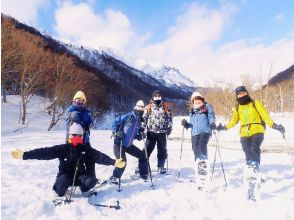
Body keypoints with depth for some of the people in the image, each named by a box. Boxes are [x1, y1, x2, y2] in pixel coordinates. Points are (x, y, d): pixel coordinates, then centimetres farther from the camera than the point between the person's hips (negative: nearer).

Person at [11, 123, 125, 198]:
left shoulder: (86, 149, -9)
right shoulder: (62, 148, -10)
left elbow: (99, 156, -21)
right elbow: (45, 152, -15)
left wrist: (113, 162, -36)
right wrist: (25, 155, -24)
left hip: (80, 176, 1)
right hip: (66, 175, 0)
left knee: (91, 181, -29)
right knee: (62, 182, -34)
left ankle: (84, 189, 9)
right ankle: (61, 194, 4)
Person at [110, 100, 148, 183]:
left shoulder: (139, 122, 8)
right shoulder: (128, 117, -13)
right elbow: (115, 122, -12)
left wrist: (140, 136, -4)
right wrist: (116, 132, -22)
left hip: (129, 145, 8)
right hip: (119, 143, -7)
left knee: (142, 156, 11)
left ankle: (144, 174, 27)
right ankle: (114, 177, 5)